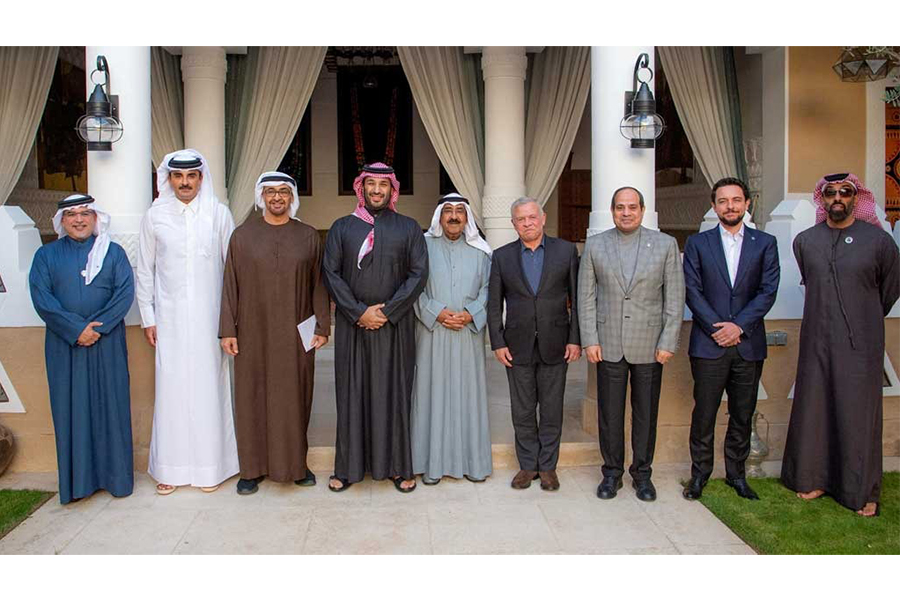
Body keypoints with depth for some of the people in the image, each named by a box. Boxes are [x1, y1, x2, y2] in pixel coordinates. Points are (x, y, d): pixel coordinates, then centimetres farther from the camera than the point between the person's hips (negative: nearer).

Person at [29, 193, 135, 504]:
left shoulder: (114, 252, 7)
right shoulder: (46, 255, 8)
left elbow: (125, 293, -3)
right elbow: (41, 297, -3)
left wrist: (98, 327, -15)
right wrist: (75, 329, -14)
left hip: (107, 344, -1)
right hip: (64, 345, 1)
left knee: (111, 407, 2)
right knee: (70, 410, 3)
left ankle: (116, 476, 12)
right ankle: (77, 480, 12)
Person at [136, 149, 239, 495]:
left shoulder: (219, 214, 2)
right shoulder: (155, 216, 5)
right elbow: (144, 271, 9)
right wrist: (148, 317, 5)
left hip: (209, 318, -1)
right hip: (170, 319, 1)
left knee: (208, 387, 2)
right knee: (171, 389, 3)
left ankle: (210, 466, 13)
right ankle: (170, 468, 14)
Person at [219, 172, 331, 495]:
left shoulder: (309, 237, 4)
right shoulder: (242, 235, 3)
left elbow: (318, 284, 4)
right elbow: (230, 284, 2)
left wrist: (322, 327, -2)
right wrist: (228, 329, -3)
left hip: (295, 334, 0)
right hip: (253, 333, 0)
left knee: (295, 396, 6)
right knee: (253, 396, 5)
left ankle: (296, 463, 20)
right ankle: (253, 468, 16)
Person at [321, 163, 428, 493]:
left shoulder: (408, 228, 6)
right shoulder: (342, 227, 8)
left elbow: (418, 273, -2)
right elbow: (331, 272, 0)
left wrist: (386, 311, -10)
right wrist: (359, 312, -10)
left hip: (396, 326, 0)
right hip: (352, 325, 1)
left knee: (394, 392, 4)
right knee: (352, 392, 4)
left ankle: (397, 466, 14)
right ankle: (349, 466, 14)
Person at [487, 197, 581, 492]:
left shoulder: (566, 251, 2)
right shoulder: (502, 256, 5)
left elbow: (577, 298, 1)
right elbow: (494, 304, 5)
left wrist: (575, 339, -4)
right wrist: (497, 343, -1)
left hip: (555, 345, -1)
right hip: (518, 346, 1)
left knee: (552, 410, 8)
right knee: (522, 411, 8)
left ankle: (547, 466, 21)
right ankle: (528, 465, 22)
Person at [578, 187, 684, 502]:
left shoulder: (665, 244, 1)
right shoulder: (595, 245, 3)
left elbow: (675, 297, 0)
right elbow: (586, 296, 3)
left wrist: (668, 342, -5)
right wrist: (590, 340, -3)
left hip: (649, 345, 0)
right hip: (608, 345, 0)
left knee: (646, 414, 9)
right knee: (609, 413, 6)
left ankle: (642, 474, 24)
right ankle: (612, 472, 22)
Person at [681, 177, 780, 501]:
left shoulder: (765, 243, 7)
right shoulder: (697, 243, 5)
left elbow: (768, 290, -2)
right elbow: (692, 290, -2)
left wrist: (739, 325, -12)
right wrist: (717, 327, -12)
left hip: (748, 344, 1)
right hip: (709, 344, -1)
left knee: (742, 415, 10)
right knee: (704, 414, 3)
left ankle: (736, 473, 24)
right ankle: (699, 473, 17)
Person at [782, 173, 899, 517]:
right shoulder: (804, 241, 4)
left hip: (860, 346, -2)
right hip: (816, 343, 3)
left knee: (859, 414, 3)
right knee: (814, 410, 8)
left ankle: (862, 492, 16)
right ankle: (814, 478, 23)